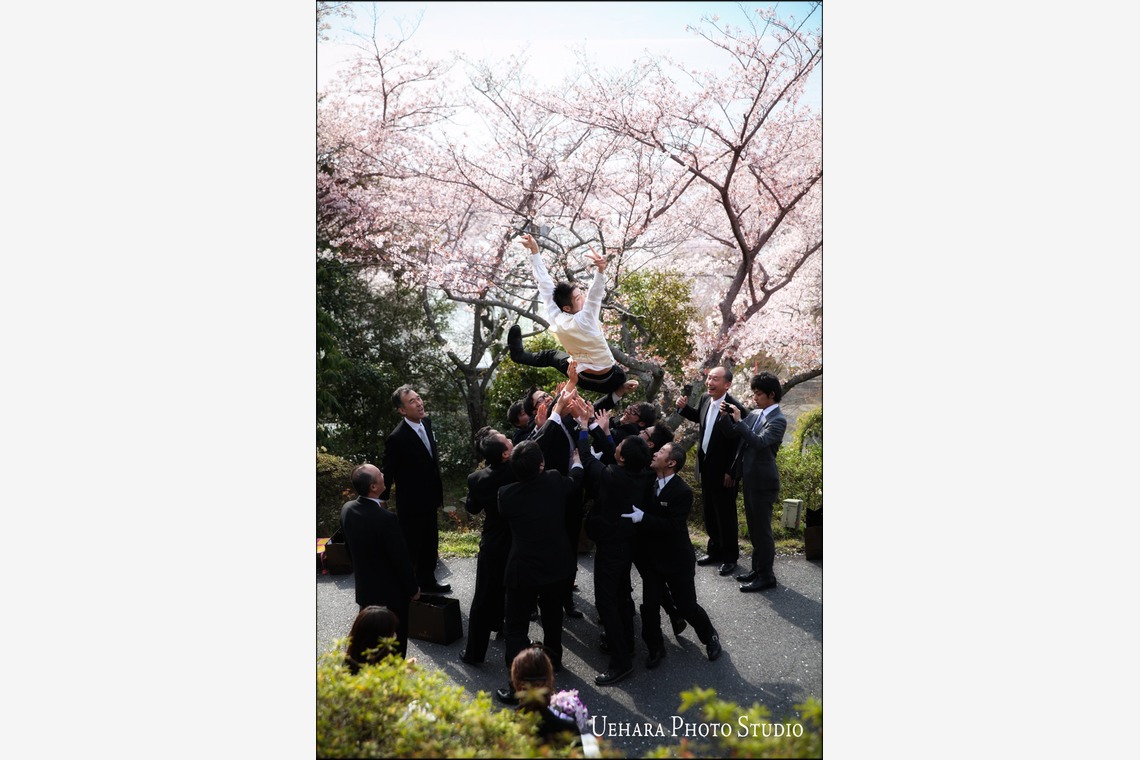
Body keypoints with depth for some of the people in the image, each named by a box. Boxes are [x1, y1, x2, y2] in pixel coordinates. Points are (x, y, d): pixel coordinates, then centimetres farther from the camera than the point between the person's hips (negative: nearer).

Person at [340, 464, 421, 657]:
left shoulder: (347, 509, -8)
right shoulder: (385, 519, -30)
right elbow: (401, 558, -21)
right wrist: (413, 588, -6)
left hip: (363, 589, 7)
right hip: (391, 592, -7)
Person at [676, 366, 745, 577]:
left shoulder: (733, 407, -24)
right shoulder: (705, 398, -1)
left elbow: (737, 443, -21)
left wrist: (731, 472, -19)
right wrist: (684, 408, 3)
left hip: (723, 471, -7)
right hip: (706, 466, 7)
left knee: (725, 514, 6)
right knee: (709, 512, 19)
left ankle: (730, 557, 20)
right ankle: (715, 550, 34)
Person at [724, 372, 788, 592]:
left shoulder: (778, 420, -16)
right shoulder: (755, 414, 8)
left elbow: (759, 442, -27)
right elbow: (734, 434, 11)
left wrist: (739, 421, -25)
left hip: (763, 481, -8)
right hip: (750, 479, 8)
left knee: (762, 529, 0)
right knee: (754, 528, 17)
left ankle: (766, 576, 9)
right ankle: (757, 569, 29)